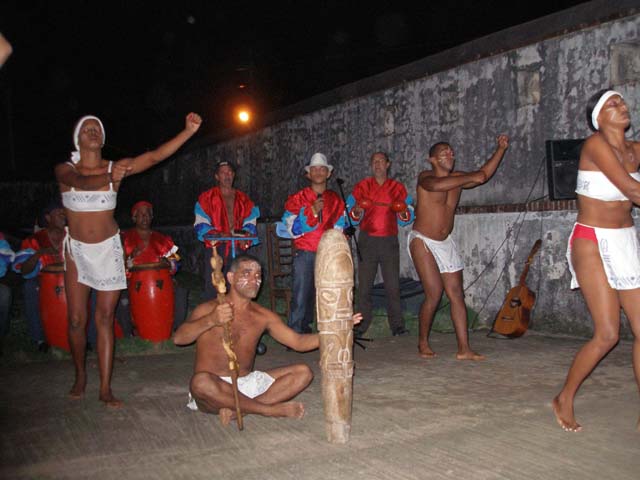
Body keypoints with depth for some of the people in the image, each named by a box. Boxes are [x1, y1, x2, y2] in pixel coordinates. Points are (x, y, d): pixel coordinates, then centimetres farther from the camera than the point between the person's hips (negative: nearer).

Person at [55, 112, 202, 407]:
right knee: (77, 320, 2)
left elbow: (155, 156, -17)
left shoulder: (114, 167, -4)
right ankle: (80, 376, 26)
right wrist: (108, 178, -51)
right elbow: (80, 181, -29)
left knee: (105, 318, -1)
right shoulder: (64, 170, -5)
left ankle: (105, 389, 3)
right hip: (77, 250, 0)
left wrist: (188, 131, -30)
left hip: (108, 249, 0)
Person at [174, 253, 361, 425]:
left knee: (303, 372, -7)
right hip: (214, 388, -5)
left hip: (247, 383, 6)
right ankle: (271, 409, -23)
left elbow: (298, 342, 2)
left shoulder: (263, 316, 8)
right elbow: (178, 338, -21)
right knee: (201, 381, -40)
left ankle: (238, 409, -24)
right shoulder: (208, 309, -6)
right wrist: (211, 321, -38)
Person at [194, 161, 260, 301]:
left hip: (237, 248, 3)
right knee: (212, 288, -7)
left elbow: (250, 223, 11)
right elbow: (201, 224, -1)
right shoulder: (207, 198, 6)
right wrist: (218, 235, -17)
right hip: (215, 248, -3)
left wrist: (245, 236, -11)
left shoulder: (244, 199, 16)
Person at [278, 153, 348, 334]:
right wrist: (312, 211, -16)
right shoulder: (297, 199, 3)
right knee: (301, 297, -8)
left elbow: (340, 227, 20)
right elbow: (291, 228, -8)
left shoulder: (335, 200, 13)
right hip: (305, 255, -3)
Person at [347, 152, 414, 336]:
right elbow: (352, 218, 7)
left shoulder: (397, 188, 10)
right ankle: (361, 326, 5)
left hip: (389, 241, 0)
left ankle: (397, 325, 4)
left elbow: (405, 220, 11)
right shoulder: (362, 186, 8)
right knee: (364, 285, -1)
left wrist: (404, 213, -10)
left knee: (393, 285, -2)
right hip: (367, 241, 0)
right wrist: (356, 212, -14)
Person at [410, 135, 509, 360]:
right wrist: (470, 178, -29)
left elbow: (484, 174, 14)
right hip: (422, 241, -6)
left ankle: (464, 349, 0)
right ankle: (423, 343, 6)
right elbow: (434, 185, -34)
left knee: (457, 294, -1)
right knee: (434, 293, -13)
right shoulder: (425, 177, -11)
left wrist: (500, 149, 4)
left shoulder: (457, 178, 9)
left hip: (445, 243, 7)